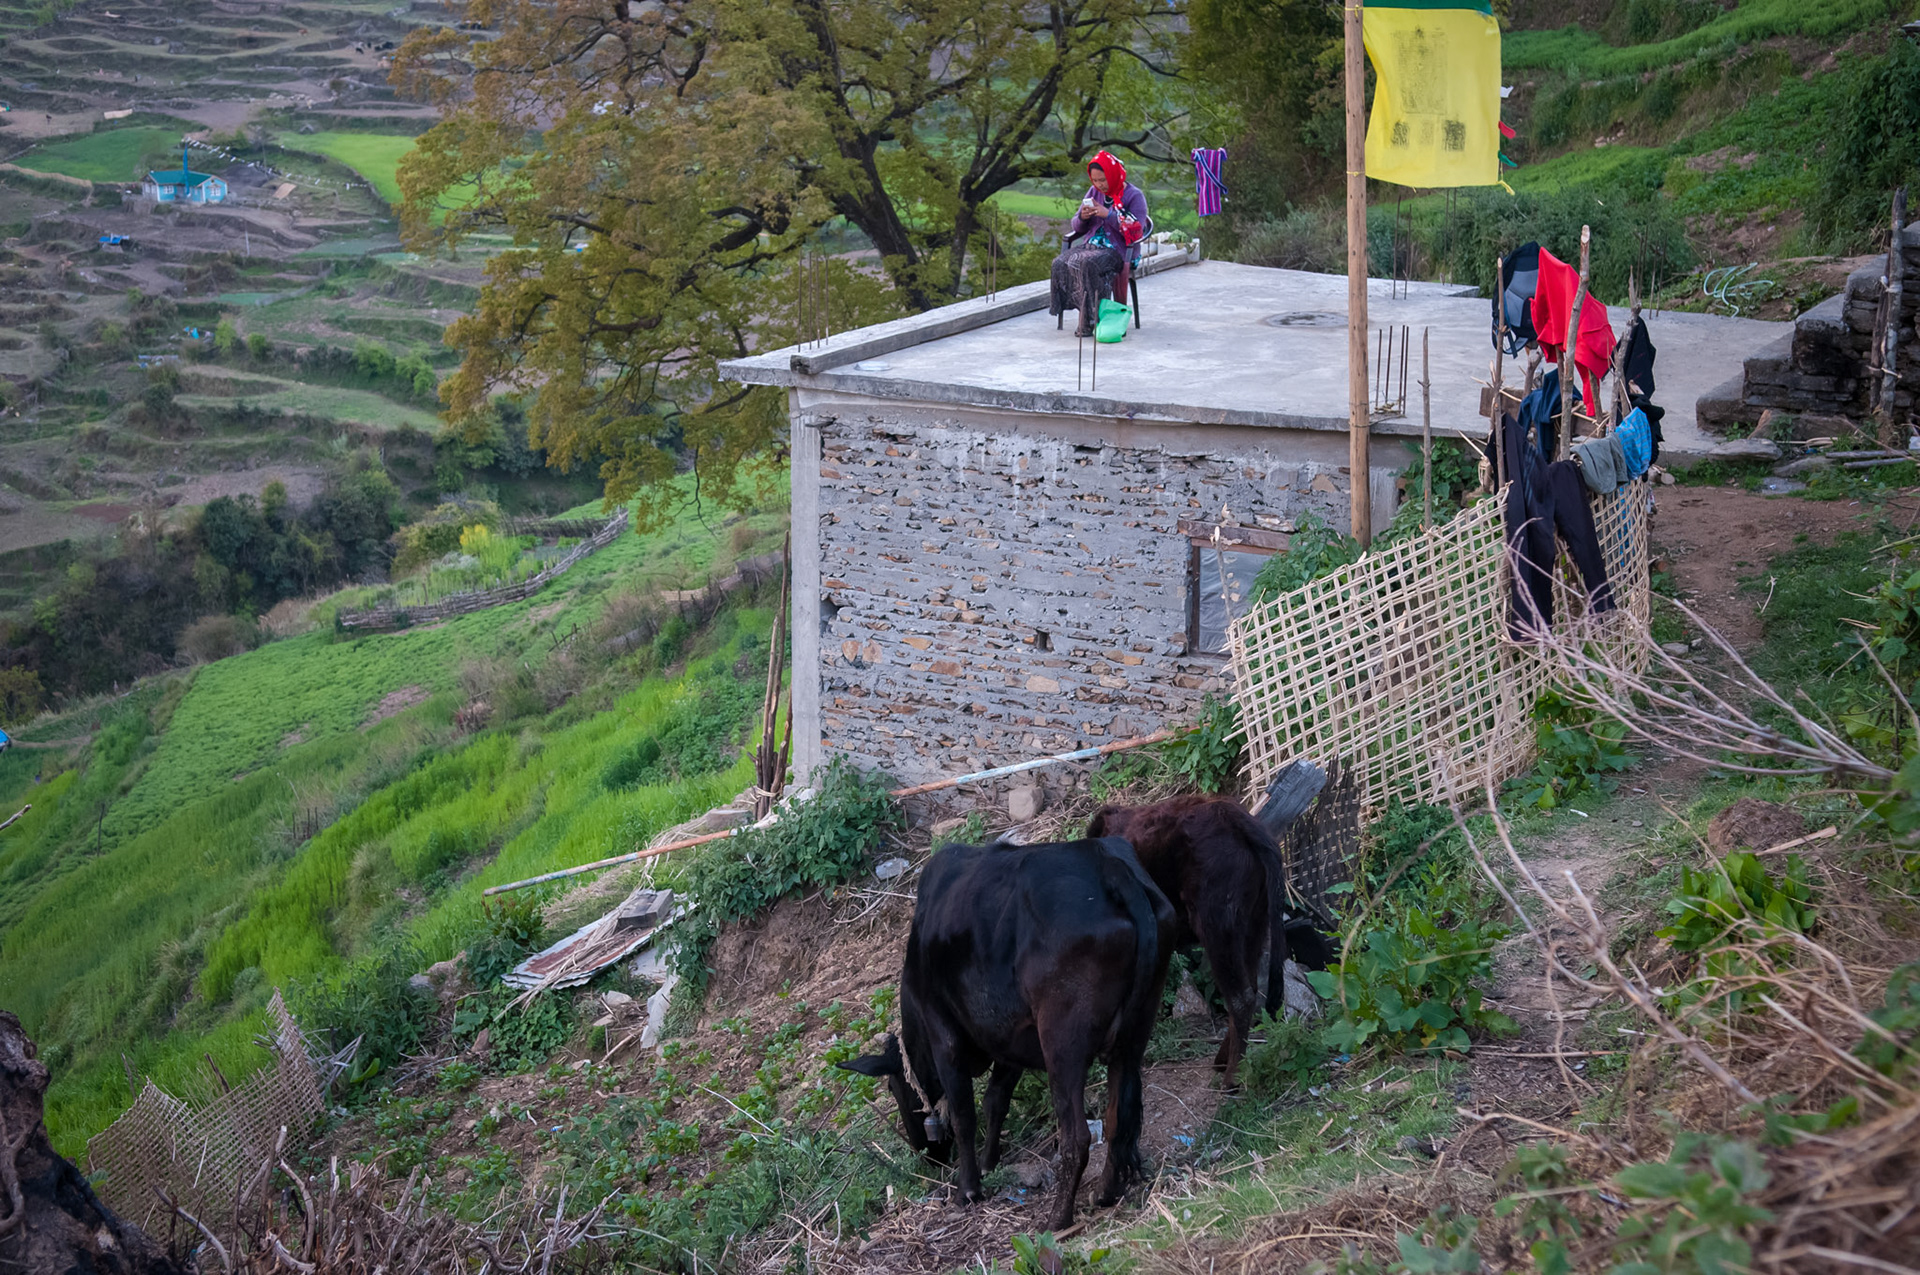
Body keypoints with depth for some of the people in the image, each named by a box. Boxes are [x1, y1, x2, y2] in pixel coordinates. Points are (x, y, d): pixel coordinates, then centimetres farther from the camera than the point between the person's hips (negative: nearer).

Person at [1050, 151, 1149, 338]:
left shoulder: (1134, 196, -1)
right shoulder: (1094, 192, 15)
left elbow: (1137, 231, -12)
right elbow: (1076, 227, 20)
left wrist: (1109, 215, -19)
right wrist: (1082, 218, -6)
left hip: (1116, 250, -6)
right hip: (1090, 245, 6)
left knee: (1088, 265, -37)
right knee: (1060, 263, -24)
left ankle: (1087, 321, -30)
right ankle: (1084, 313, -22)